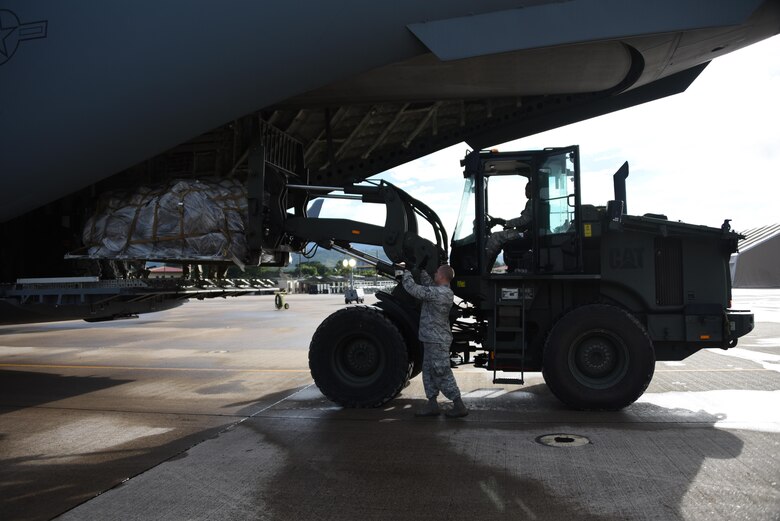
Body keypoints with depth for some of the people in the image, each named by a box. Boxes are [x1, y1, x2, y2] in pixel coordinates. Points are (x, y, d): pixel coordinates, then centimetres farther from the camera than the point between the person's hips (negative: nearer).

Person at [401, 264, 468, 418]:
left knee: (442, 374, -3)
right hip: (431, 339, 10)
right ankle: (432, 405, 19)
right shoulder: (447, 292, 8)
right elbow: (428, 284, 19)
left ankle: (459, 406, 4)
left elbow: (412, 288, -18)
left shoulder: (437, 293, -22)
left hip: (437, 341, -10)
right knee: (428, 371, 14)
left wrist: (406, 272, -3)